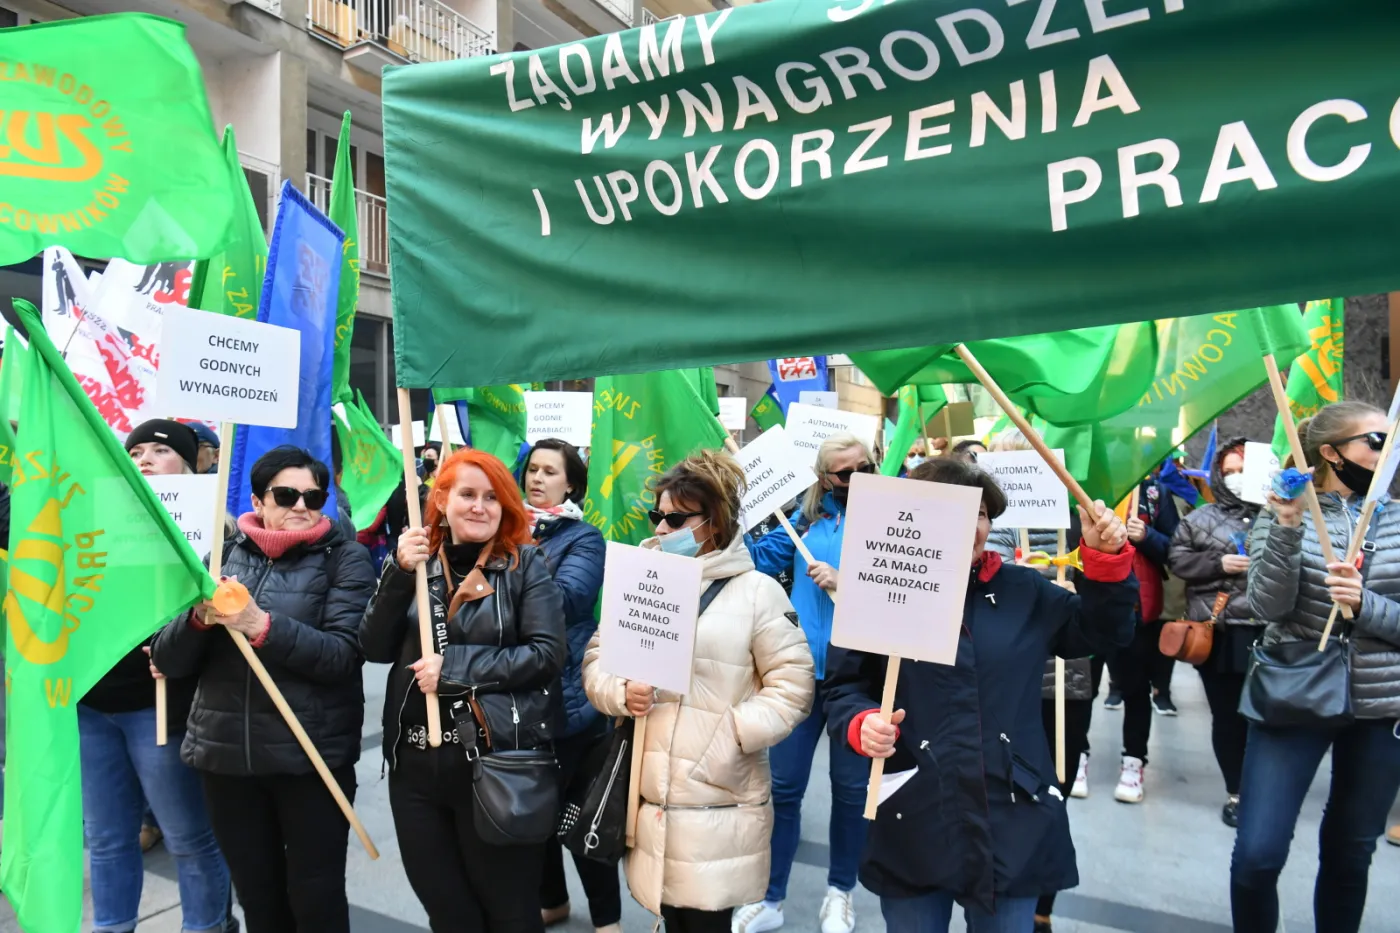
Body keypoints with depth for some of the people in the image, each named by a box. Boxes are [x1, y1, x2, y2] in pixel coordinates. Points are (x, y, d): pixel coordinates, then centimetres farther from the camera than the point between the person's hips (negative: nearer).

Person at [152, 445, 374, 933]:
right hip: (224, 751, 4)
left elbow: (344, 655, -15)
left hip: (313, 755, -3)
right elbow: (167, 660, 4)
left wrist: (263, 626, -25)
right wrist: (199, 618, -16)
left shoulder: (344, 558, -3)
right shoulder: (225, 554, 7)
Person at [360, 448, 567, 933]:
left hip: (499, 764, -4)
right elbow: (376, 648, -1)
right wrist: (399, 573, -14)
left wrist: (454, 665, -15)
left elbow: (549, 652, -12)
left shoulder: (525, 562, -3)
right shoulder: (418, 559, 7)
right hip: (417, 765, 4)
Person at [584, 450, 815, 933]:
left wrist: (733, 733, -17)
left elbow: (792, 684, -7)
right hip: (650, 789, 5)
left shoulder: (757, 590, -5)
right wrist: (620, 692, -9)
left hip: (718, 797, -4)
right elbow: (597, 657, 12)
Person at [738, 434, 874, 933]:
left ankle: (840, 891, 33)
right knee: (783, 784, 7)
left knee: (851, 787, 13)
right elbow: (757, 560, 5)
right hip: (802, 668, 3)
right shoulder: (806, 518, 7)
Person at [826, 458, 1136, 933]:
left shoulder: (1024, 591, 6)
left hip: (1013, 825, 2)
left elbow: (1101, 630, 12)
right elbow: (843, 687, 2)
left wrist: (1106, 558, -2)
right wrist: (862, 724, -19)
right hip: (913, 826, -2)